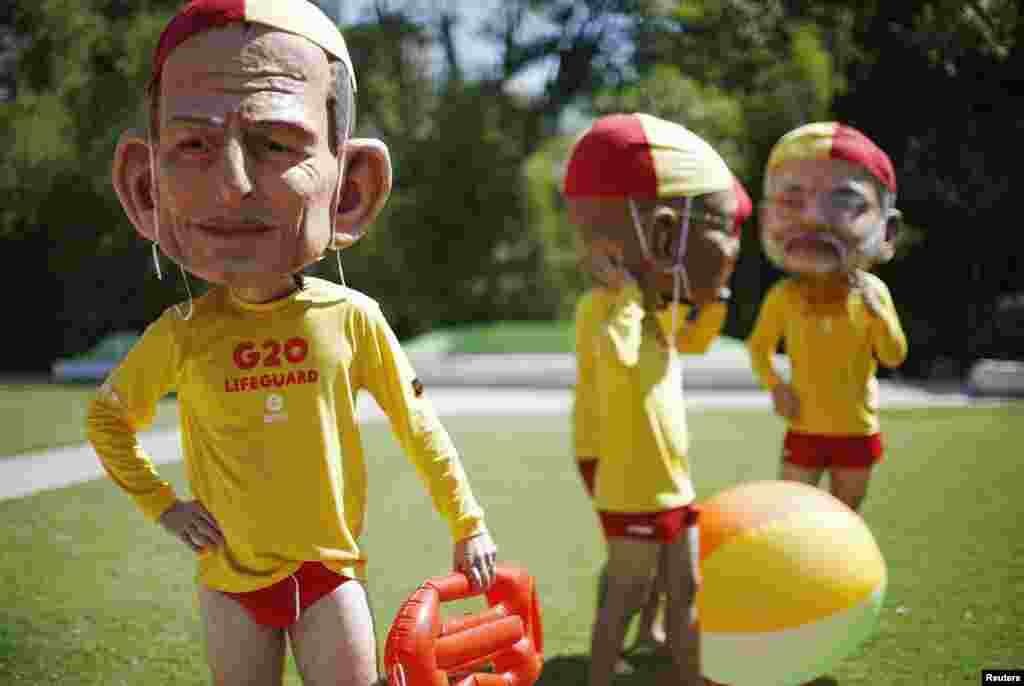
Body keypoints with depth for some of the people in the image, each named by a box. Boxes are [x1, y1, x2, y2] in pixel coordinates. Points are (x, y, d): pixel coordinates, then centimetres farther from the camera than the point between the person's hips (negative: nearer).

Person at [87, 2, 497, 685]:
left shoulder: (352, 317, -11)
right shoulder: (182, 333, -9)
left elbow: (418, 425, 1)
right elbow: (107, 417, 9)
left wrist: (469, 526, 6)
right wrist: (160, 505, 0)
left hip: (330, 573, -1)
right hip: (231, 578, 1)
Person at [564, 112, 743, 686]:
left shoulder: (659, 309, 8)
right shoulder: (604, 307, -21)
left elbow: (694, 341, 33)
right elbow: (620, 359, -45)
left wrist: (710, 295, 17)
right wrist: (628, 286, -33)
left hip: (674, 488, 9)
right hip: (634, 494, -9)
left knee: (686, 593, 17)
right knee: (625, 599, 4)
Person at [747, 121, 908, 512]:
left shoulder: (872, 291, -6)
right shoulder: (785, 294, -8)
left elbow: (894, 357, -6)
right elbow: (759, 347, 4)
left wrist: (877, 312, -21)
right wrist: (775, 385, -13)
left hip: (856, 432, 1)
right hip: (804, 431, 0)